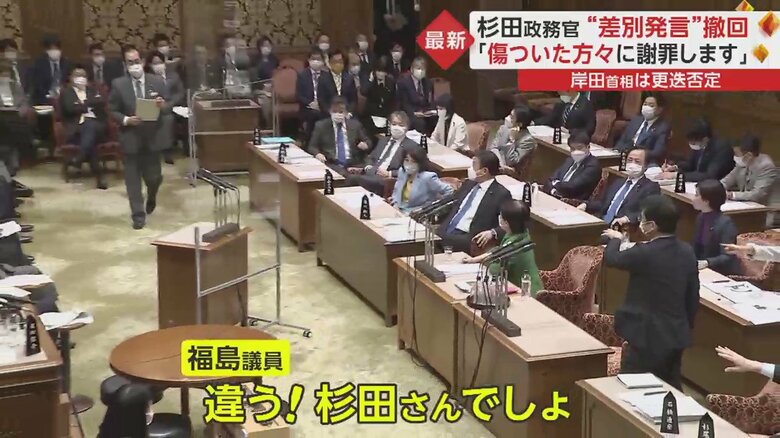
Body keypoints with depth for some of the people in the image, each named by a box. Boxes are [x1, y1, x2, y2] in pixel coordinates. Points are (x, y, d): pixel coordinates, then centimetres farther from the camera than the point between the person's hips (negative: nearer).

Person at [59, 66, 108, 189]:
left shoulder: (93, 89, 23)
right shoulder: (66, 92, 15)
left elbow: (102, 101, 0)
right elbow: (70, 108, -5)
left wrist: (84, 103, -3)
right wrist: (89, 106, -1)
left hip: (96, 126, 2)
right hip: (76, 128, -2)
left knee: (90, 126, -36)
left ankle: (78, 159, -43)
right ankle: (99, 176, -42)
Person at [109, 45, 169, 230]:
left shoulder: (157, 81, -1)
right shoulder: (118, 84, -4)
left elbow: (168, 109, 0)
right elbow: (112, 111, -1)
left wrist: (163, 105, -23)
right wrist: (126, 120, -19)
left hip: (152, 137, 1)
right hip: (130, 138, -1)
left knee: (154, 176, 8)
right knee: (133, 178, 2)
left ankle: (151, 198, 42)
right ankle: (138, 214, 10)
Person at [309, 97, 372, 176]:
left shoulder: (355, 124, 15)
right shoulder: (321, 125, 11)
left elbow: (368, 142, 20)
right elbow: (312, 146, 12)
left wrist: (365, 145, -4)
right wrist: (317, 154, -11)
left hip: (353, 163, 2)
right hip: (331, 164, -2)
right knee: (342, 174, -37)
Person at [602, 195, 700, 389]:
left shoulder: (645, 253, -21)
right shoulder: (687, 251, 1)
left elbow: (611, 259, -4)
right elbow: (693, 296, 8)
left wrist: (615, 239, 17)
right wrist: (687, 326, 20)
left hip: (649, 336, -7)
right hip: (677, 334, 7)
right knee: (671, 388, 17)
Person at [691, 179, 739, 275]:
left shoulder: (726, 223, -17)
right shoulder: (701, 217, 7)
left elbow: (727, 257, -22)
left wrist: (707, 263, -37)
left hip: (724, 274, -7)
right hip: (703, 269, 7)